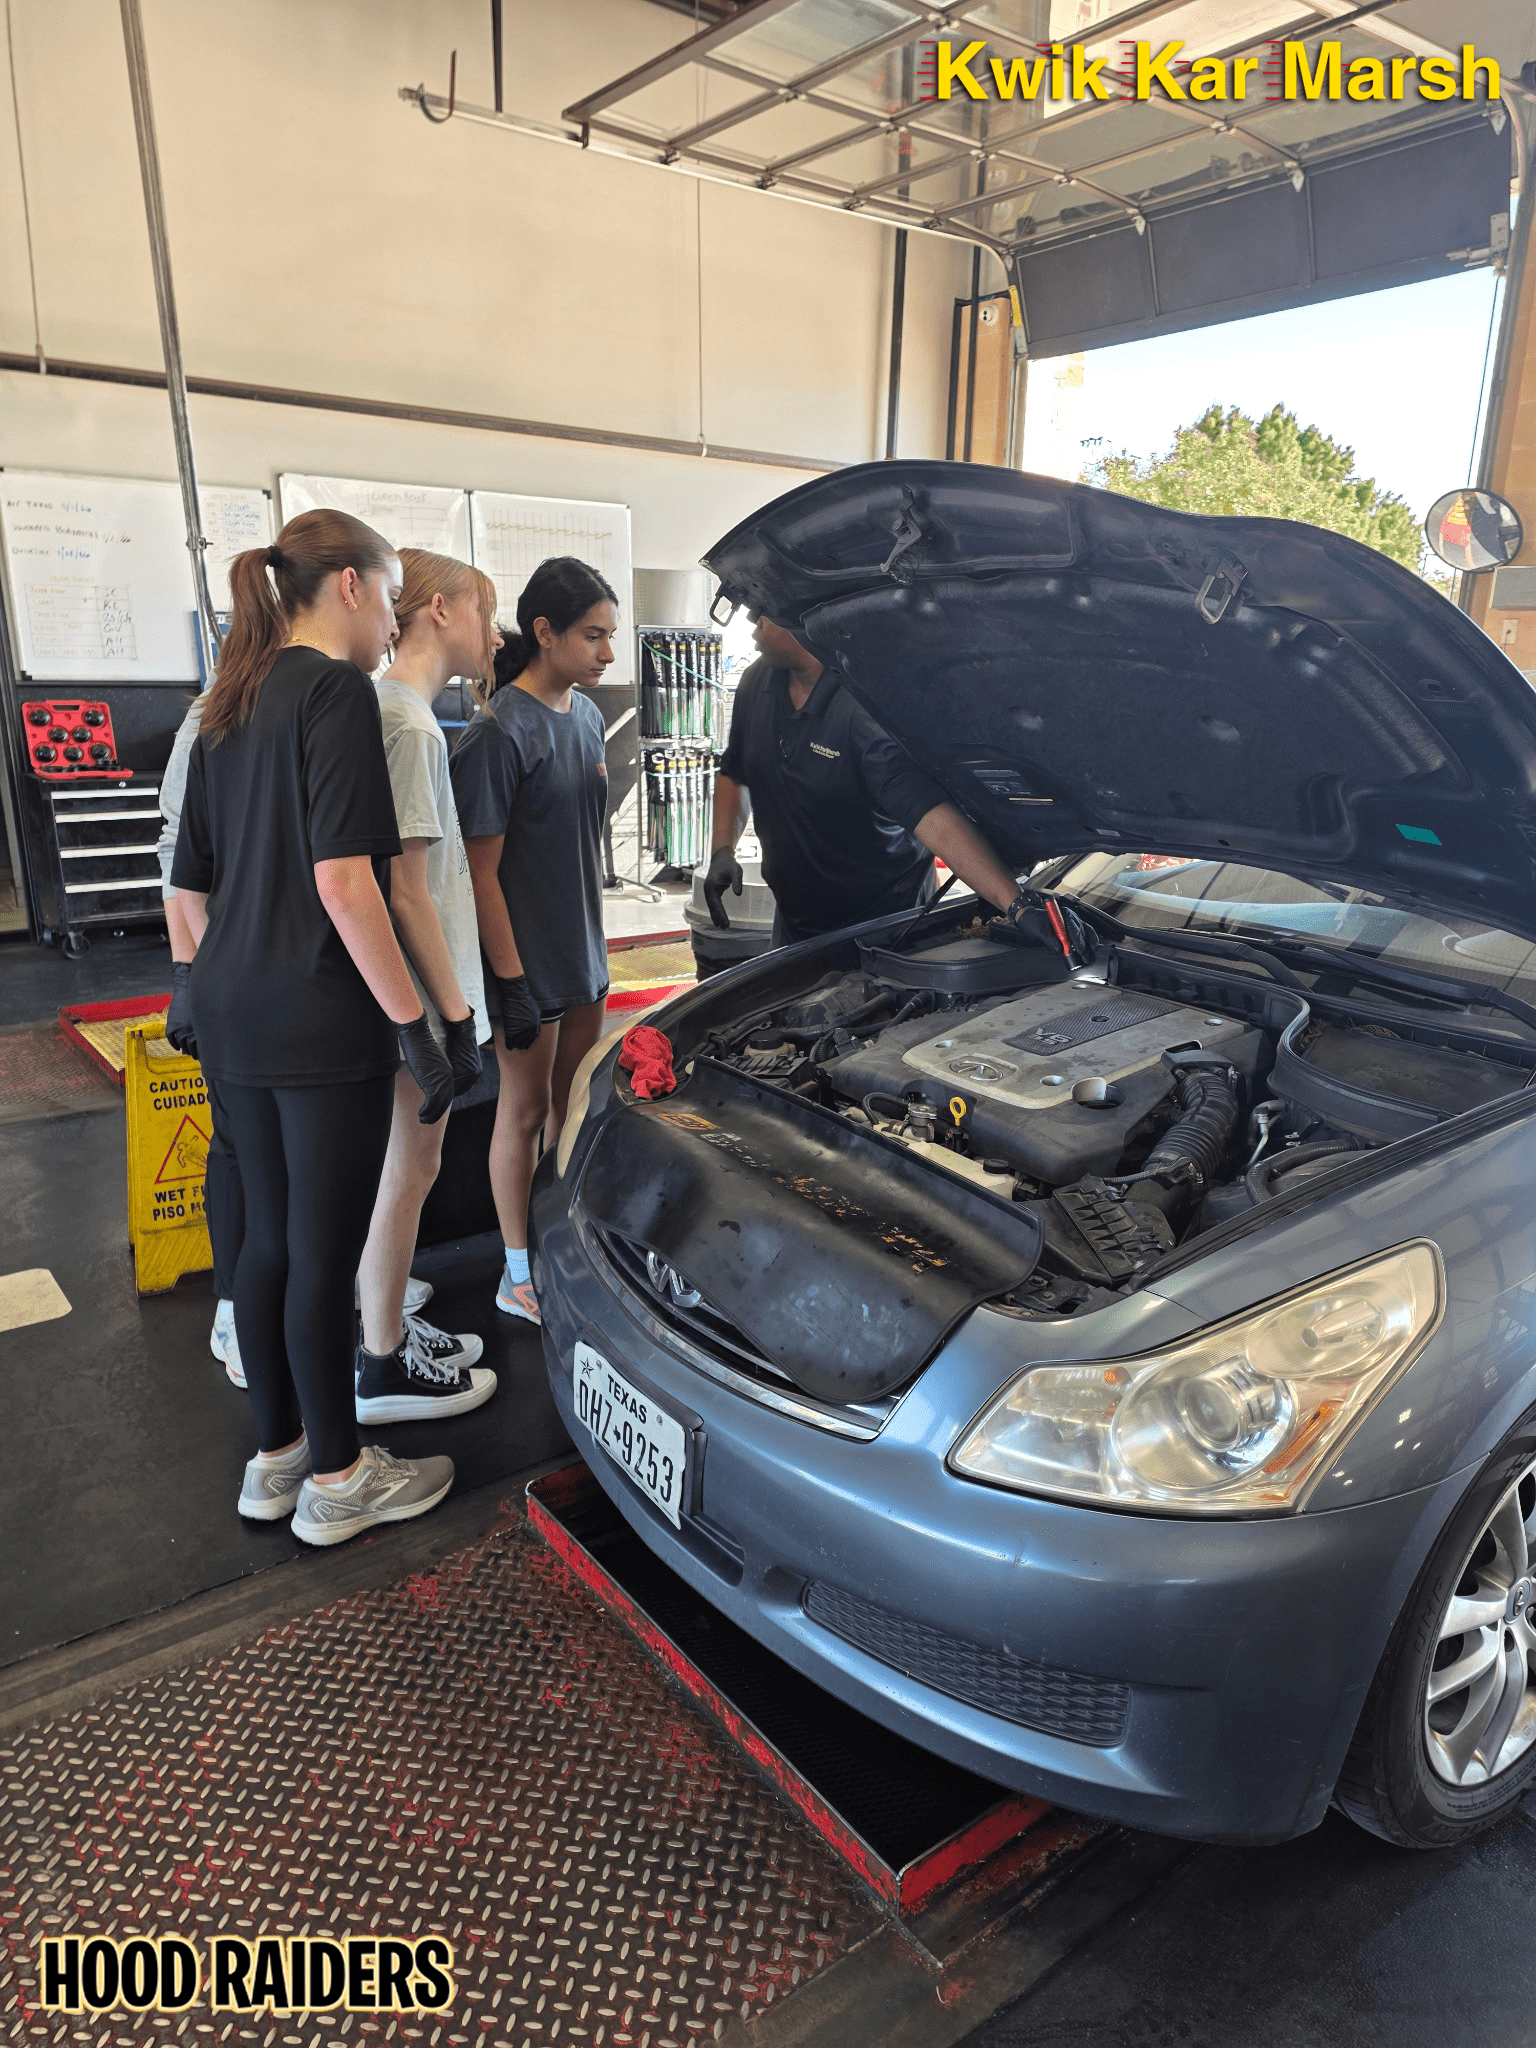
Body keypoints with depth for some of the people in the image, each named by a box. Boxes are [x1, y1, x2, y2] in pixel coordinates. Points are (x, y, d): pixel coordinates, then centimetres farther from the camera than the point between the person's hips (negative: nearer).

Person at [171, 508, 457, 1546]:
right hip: (323, 1018, -9)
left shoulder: (226, 710, 15)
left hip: (233, 1012, 9)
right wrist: (415, 1025, -18)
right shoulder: (337, 690, -12)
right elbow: (342, 879, -22)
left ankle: (275, 1455, 31)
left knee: (270, 1235, 17)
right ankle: (335, 1478, 19)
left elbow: (192, 885, 17)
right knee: (325, 1249, 3)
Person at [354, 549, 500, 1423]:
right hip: (418, 995, -10)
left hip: (408, 991, 10)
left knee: (404, 1163, 18)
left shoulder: (397, 710, 13)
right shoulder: (408, 724, -18)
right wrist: (455, 1014, -19)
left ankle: (393, 1328, 34)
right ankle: (386, 1370, 17)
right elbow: (408, 892, -22)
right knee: (409, 1168, 2)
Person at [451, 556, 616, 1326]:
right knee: (525, 1107, 4)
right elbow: (481, 871, -18)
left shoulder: (586, 715, 7)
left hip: (583, 950, 8)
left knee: (576, 1099, 17)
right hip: (528, 958, -8)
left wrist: (594, 937, 17)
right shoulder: (500, 731, -18)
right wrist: (511, 983, -19)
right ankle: (517, 1276, 20)